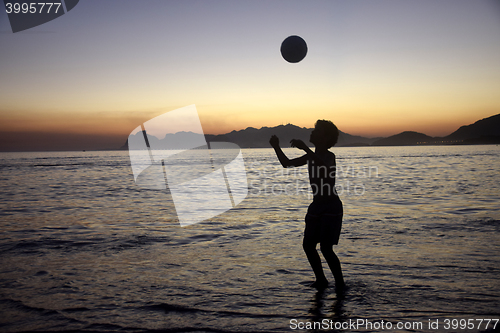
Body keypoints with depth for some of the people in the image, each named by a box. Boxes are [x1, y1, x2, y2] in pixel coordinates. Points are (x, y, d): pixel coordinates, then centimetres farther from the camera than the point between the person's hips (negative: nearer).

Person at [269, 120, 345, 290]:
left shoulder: (329, 156, -13)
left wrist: (304, 148, -44)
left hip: (331, 207, -8)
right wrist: (276, 147, 2)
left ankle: (340, 283, 6)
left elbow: (324, 166, -38)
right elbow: (287, 163, 16)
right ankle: (321, 280, 23)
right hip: (316, 206, 8)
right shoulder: (311, 156, 10)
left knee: (326, 248, -11)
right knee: (308, 245, 7)